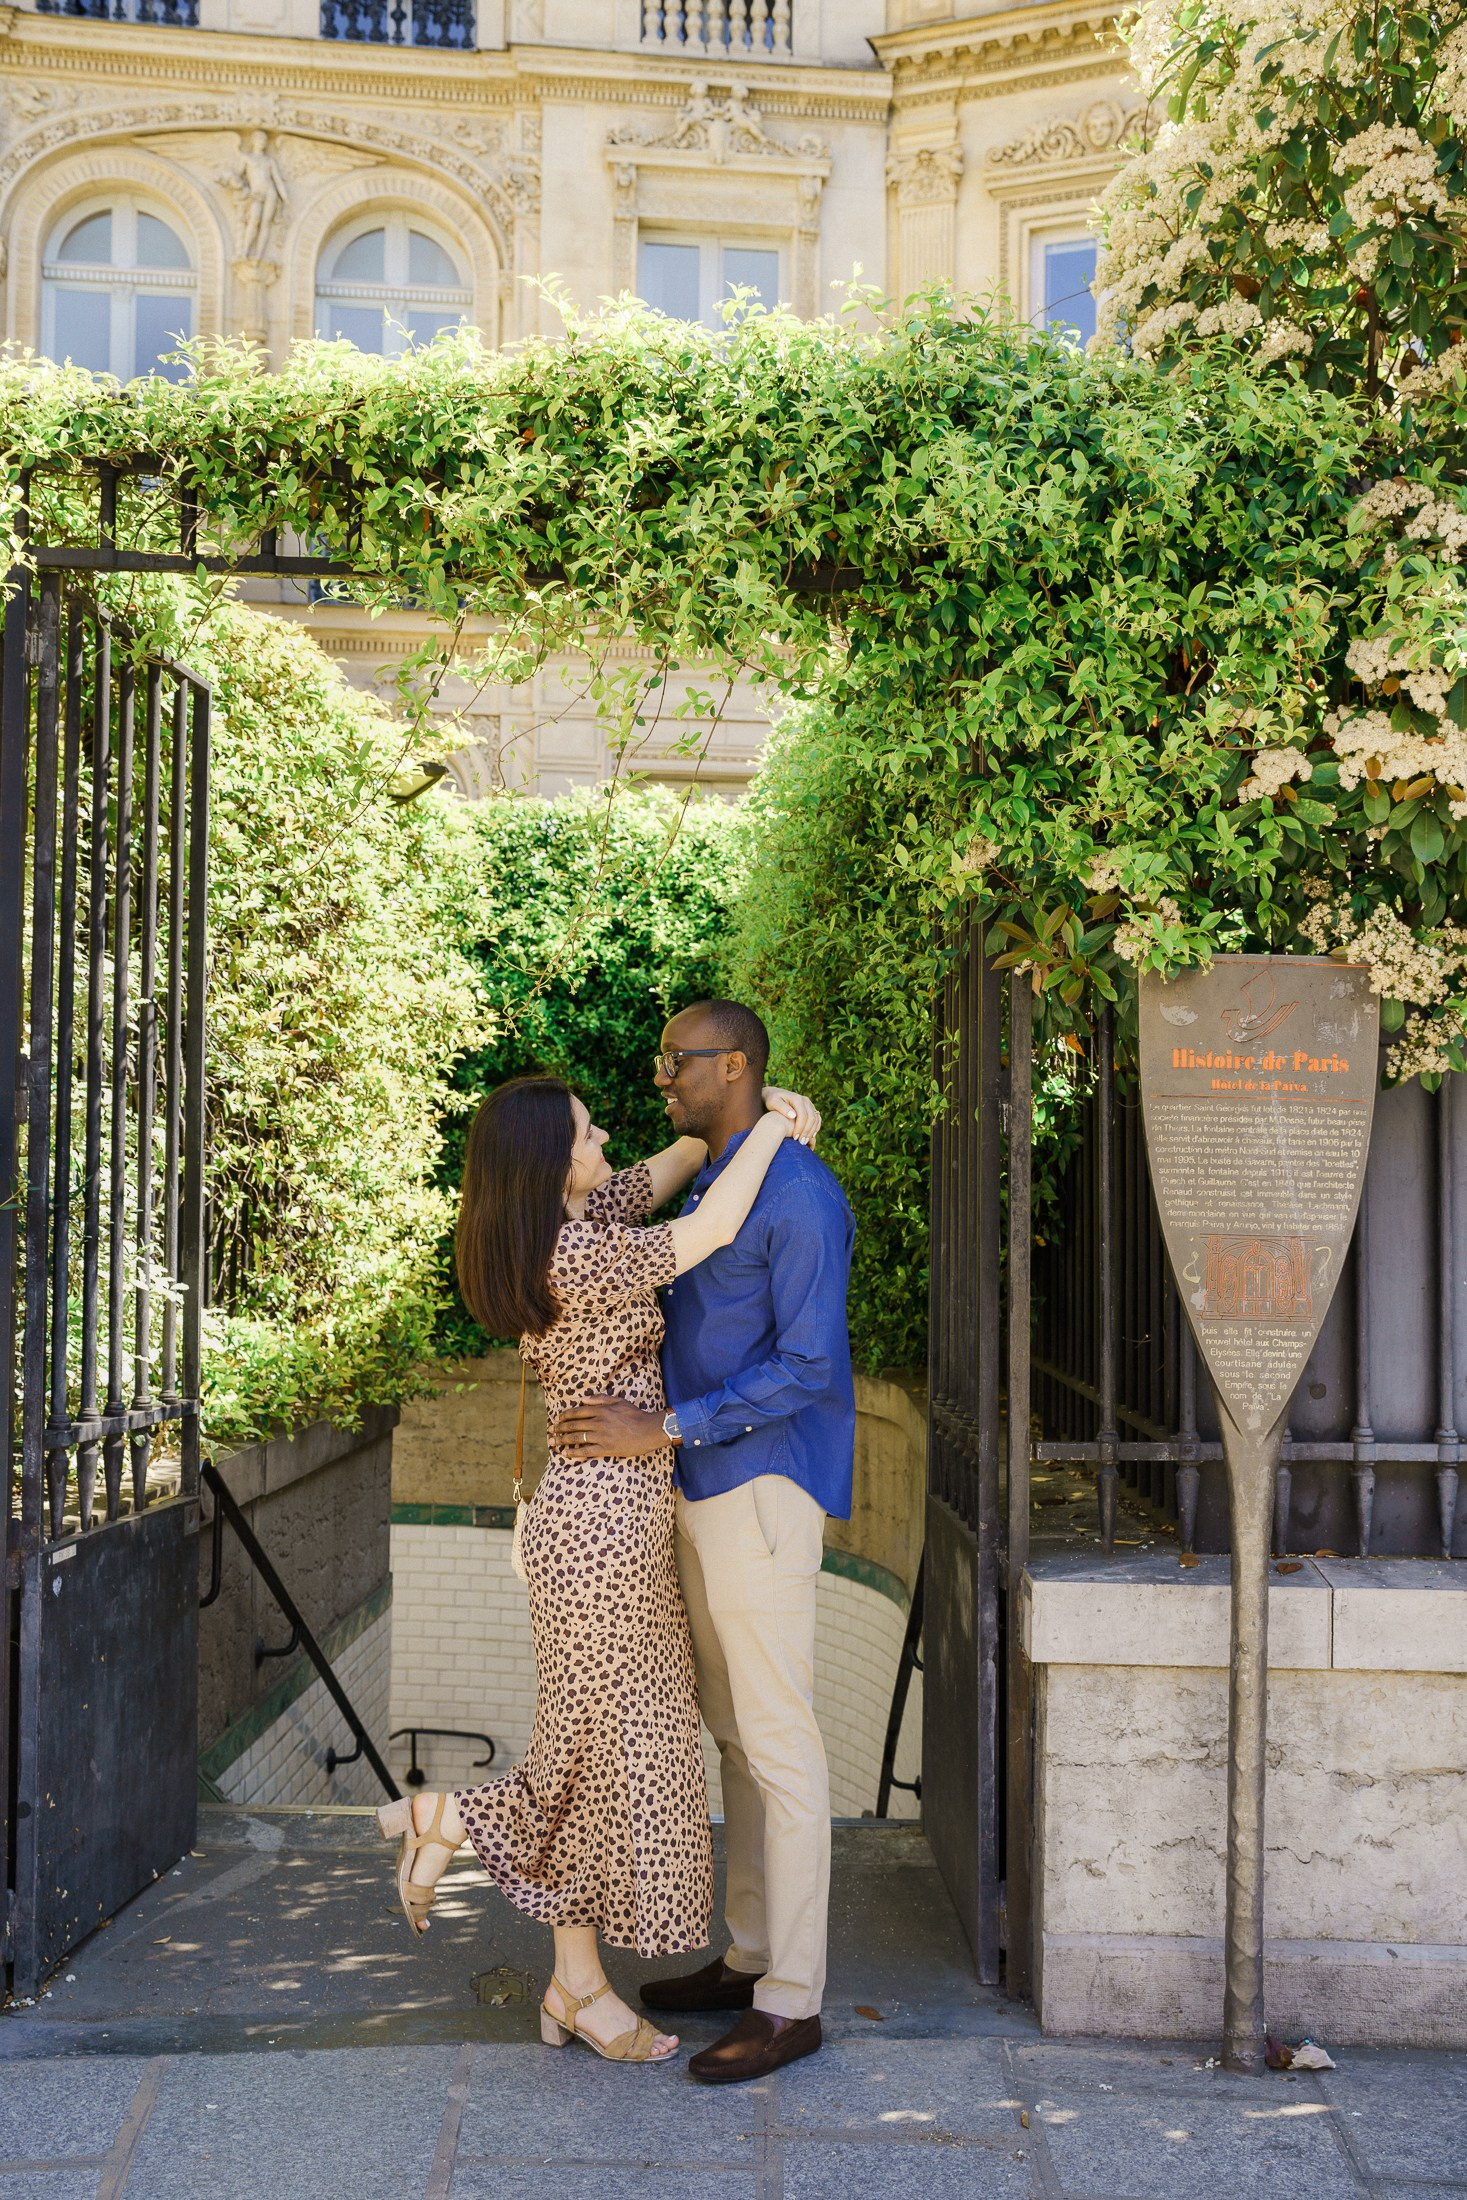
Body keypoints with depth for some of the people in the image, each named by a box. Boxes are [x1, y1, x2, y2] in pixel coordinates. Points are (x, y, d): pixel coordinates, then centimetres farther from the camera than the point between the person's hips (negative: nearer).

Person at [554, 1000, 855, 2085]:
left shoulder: (800, 1192, -16)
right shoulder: (711, 1189, 15)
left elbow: (809, 1365, -21)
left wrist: (665, 1429, -23)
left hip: (764, 1494, -10)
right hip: (705, 1491, 10)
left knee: (779, 1745, -4)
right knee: (736, 1731, 17)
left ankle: (791, 2003, 5)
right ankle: (752, 1955, 29)